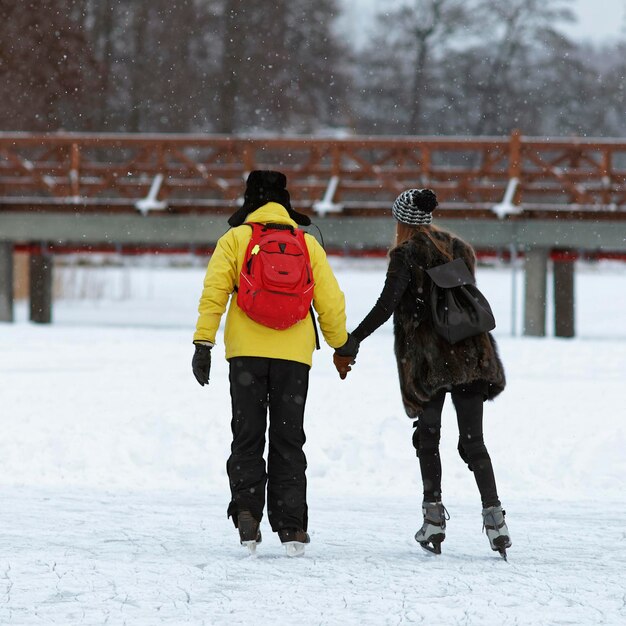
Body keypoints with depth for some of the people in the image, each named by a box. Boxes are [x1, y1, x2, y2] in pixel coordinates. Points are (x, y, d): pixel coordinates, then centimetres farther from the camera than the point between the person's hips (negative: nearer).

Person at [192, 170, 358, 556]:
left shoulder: (234, 239, 5)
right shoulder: (308, 244, 9)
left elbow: (214, 293, -6)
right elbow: (330, 300, 8)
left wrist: (203, 342, -7)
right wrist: (341, 343, 22)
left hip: (246, 351, -1)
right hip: (295, 353, 1)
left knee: (247, 437, 7)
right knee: (288, 440, 7)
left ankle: (246, 510, -13)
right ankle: (291, 526, 1)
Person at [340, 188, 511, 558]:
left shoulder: (407, 254, -4)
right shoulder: (460, 249, 14)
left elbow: (386, 306, -13)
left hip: (427, 359, -4)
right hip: (471, 355, 4)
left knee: (427, 437, 9)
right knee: (473, 441, 4)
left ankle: (434, 515, -2)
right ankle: (493, 514, -11)